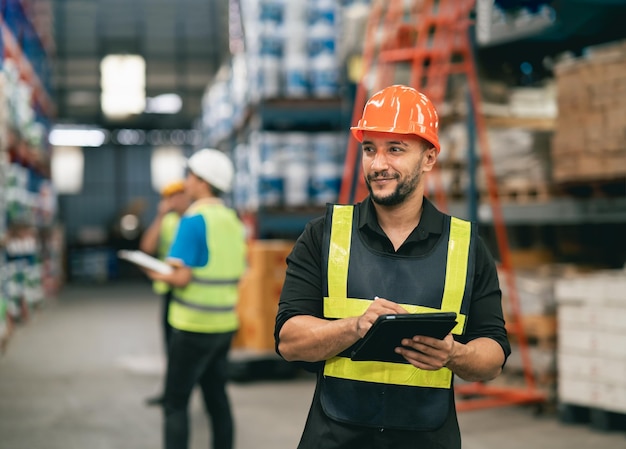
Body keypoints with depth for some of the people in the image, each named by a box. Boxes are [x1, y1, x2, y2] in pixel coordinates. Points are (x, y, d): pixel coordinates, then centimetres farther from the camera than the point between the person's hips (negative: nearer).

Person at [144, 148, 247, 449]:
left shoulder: (194, 220, -14)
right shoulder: (233, 221, 8)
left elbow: (182, 277, -18)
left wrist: (159, 276, 1)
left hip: (194, 325, -7)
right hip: (225, 323, 7)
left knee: (175, 402, 0)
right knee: (217, 396, 14)